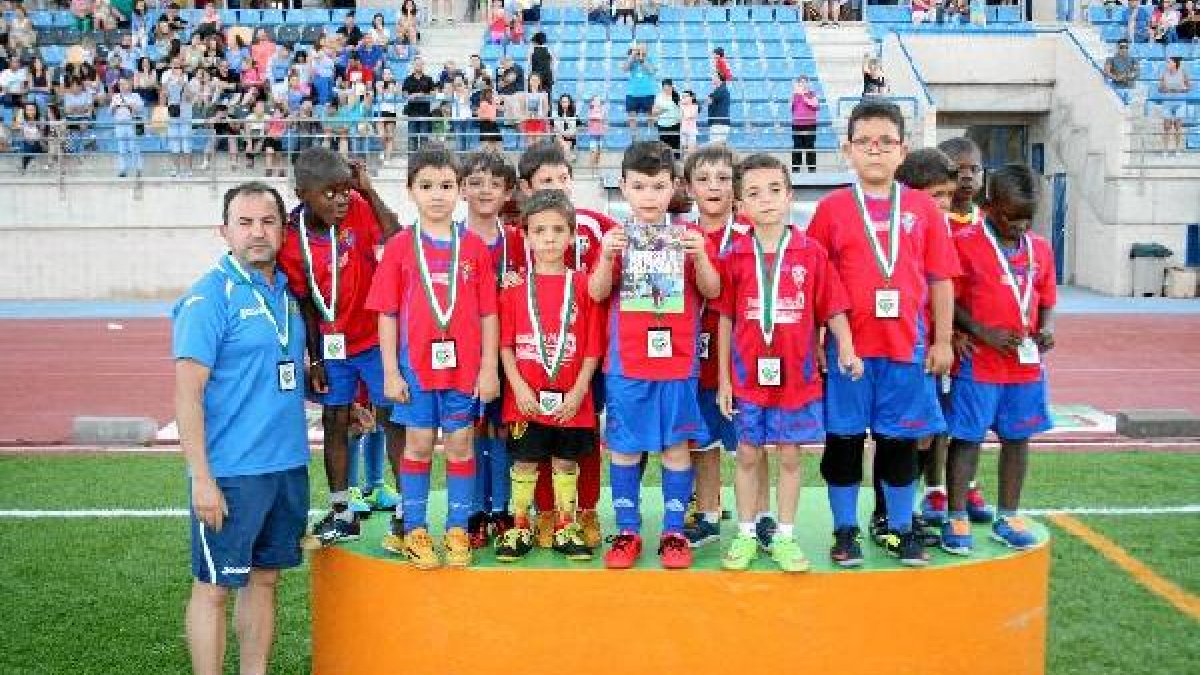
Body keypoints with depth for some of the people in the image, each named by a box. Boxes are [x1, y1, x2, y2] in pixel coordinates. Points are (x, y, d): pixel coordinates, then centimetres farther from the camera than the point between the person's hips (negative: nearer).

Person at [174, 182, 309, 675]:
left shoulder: (287, 292, 9)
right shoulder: (209, 297, -11)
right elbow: (187, 394, -15)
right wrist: (202, 479, -19)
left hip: (289, 466, 7)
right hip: (230, 472, -7)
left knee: (264, 578, 15)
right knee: (214, 586, 3)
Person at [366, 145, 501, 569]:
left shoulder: (474, 247, 1)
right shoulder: (399, 247, 1)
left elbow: (488, 313, 2)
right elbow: (387, 314, 1)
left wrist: (489, 369, -2)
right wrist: (390, 371, -3)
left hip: (465, 365, 1)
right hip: (415, 363, 0)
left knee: (460, 445, 7)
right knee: (418, 445, 7)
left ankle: (457, 532, 18)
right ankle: (413, 531, 18)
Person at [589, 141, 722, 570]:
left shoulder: (689, 236, 3)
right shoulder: (618, 237, 3)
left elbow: (712, 291, -3)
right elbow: (597, 293, -4)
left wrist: (700, 254, -20)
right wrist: (607, 257, -21)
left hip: (678, 361, 0)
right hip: (626, 363, 0)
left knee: (676, 445, 5)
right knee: (624, 446, 5)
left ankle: (674, 531, 15)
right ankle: (627, 531, 16)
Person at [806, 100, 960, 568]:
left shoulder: (922, 208, 4)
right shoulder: (832, 208, 0)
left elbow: (940, 279, 6)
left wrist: (942, 341, 3)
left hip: (907, 346, 1)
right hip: (847, 346, -1)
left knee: (901, 439, 10)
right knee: (844, 439, 7)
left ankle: (901, 530, 23)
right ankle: (845, 531, 20)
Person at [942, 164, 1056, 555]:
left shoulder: (1040, 249, 9)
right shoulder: (964, 243, -7)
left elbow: (1046, 302, 15)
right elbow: (948, 301, -7)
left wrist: (1046, 328, -5)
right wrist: (983, 332, -17)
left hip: (1027, 364, 5)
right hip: (978, 362, -5)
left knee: (1017, 438, 11)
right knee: (967, 437, 0)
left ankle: (1008, 518, 22)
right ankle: (957, 519, 9)